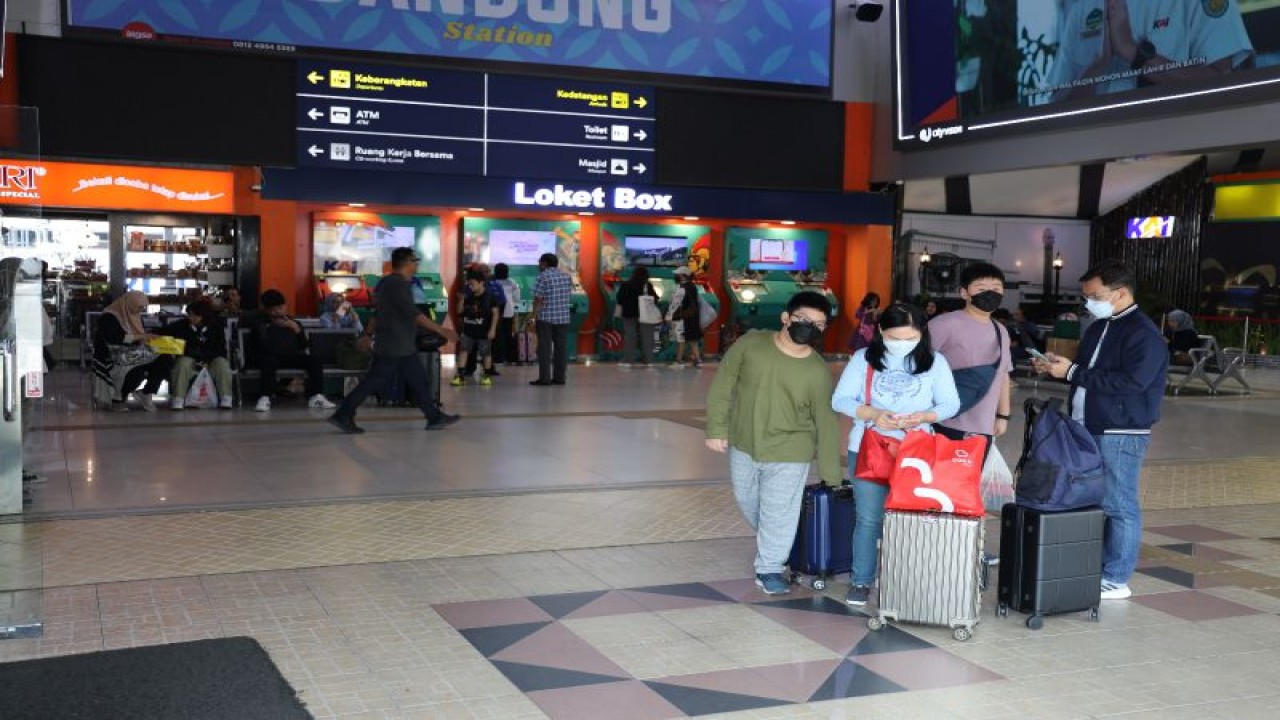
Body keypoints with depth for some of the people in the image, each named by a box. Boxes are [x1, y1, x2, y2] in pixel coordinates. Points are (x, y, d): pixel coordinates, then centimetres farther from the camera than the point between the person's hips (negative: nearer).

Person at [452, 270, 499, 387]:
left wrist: (492, 329, -13)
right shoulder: (468, 297, 5)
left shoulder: (489, 297, -9)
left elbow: (495, 313, -8)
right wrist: (461, 299, -8)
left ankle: (487, 376, 21)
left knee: (486, 353, 7)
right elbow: (460, 311, 8)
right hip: (468, 330, 4)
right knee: (463, 350, -2)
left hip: (484, 331, -4)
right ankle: (460, 376, -1)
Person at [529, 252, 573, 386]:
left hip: (545, 317, -5)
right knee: (561, 347, 7)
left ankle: (544, 378, -6)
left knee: (544, 348, -3)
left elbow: (538, 299, -12)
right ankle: (559, 377, 7)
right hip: (563, 317, 5)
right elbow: (568, 293, 13)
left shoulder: (543, 277, -8)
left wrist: (534, 316, -11)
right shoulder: (567, 277, 10)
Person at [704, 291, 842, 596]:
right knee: (747, 500, 20)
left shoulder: (818, 372, -13)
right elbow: (723, 385, -3)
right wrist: (716, 428, -6)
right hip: (743, 445, 3)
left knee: (779, 511, 1)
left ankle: (770, 568, 19)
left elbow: (826, 422, -8)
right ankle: (769, 543, 46)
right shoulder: (750, 344, -12)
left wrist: (831, 473, -6)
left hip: (788, 452, -3)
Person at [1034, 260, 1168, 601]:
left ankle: (1116, 580, 5)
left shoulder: (1143, 334, -12)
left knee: (1118, 506, -2)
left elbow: (1130, 382, -23)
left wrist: (1072, 373, -19)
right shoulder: (1098, 328, 16)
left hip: (1120, 435, -8)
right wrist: (1058, 366, 4)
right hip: (1087, 429, 9)